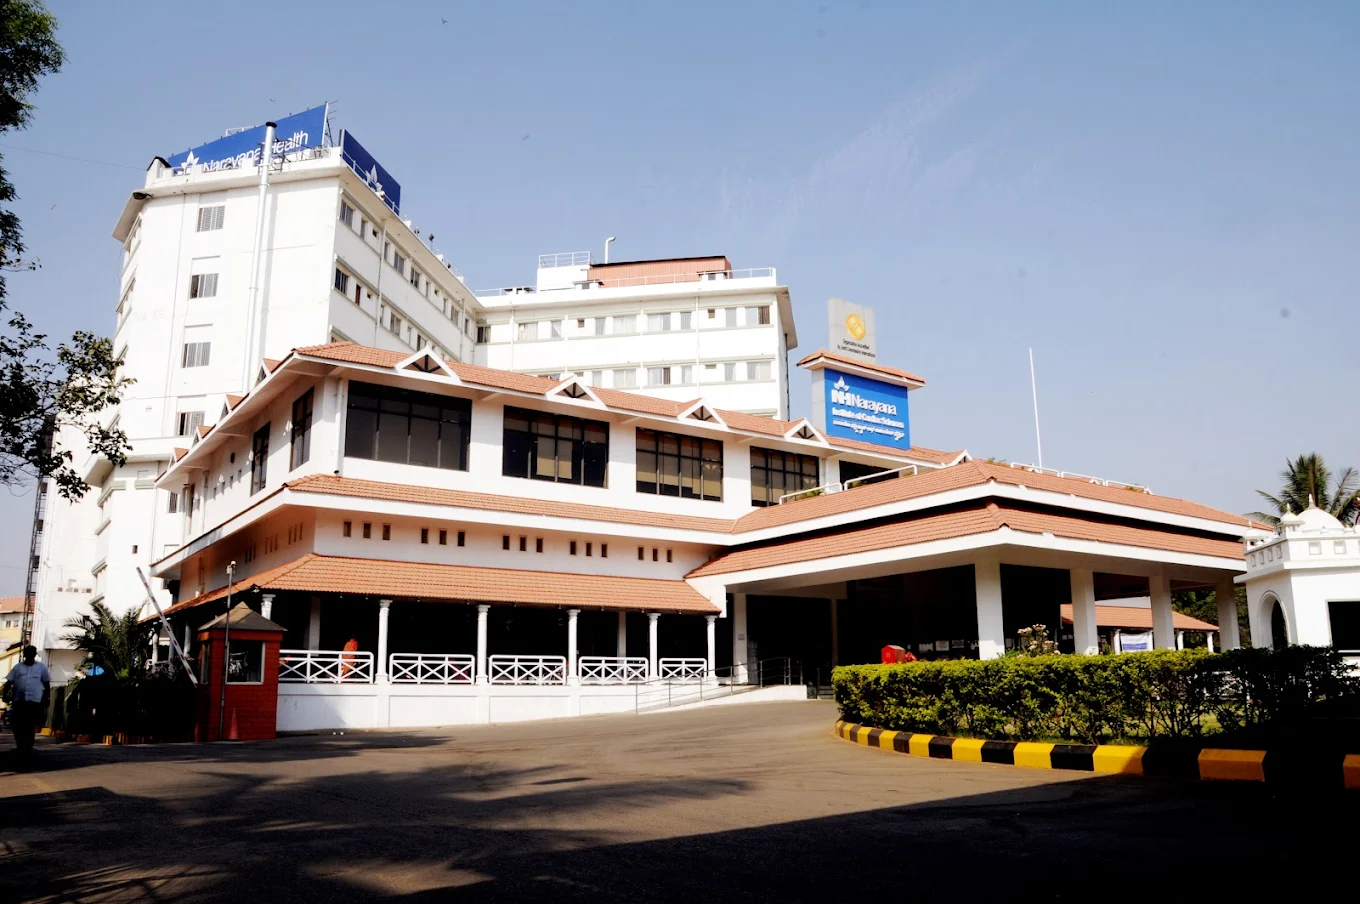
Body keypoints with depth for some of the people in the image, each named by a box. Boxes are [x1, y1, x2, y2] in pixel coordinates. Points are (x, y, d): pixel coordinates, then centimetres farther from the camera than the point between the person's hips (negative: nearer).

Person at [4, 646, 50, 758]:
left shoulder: (41, 667, 9)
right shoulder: (18, 667, 12)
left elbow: (47, 685, 10)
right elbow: (8, 682, 8)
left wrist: (45, 701, 5)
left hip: (34, 701, -2)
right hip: (19, 701, 2)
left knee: (30, 727, -4)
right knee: (18, 726, 6)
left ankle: (27, 749, 3)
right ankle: (20, 747, 20)